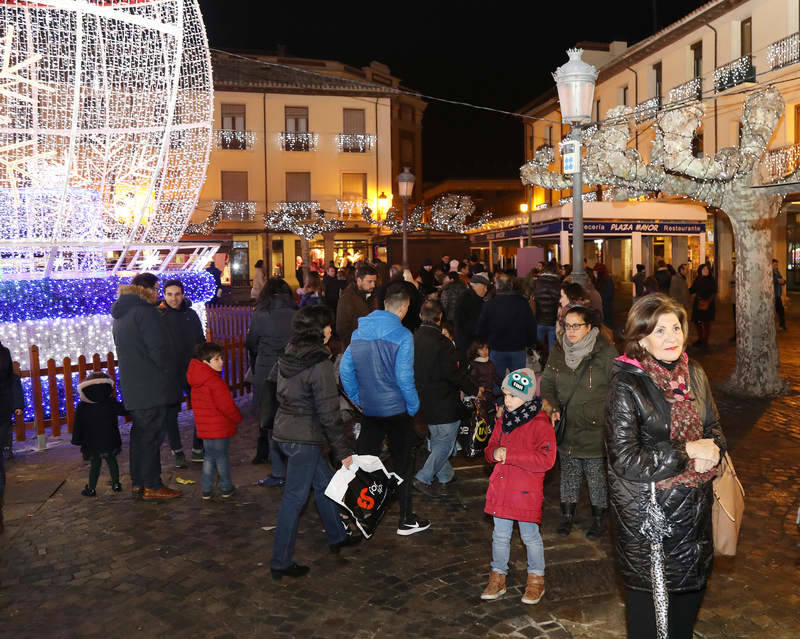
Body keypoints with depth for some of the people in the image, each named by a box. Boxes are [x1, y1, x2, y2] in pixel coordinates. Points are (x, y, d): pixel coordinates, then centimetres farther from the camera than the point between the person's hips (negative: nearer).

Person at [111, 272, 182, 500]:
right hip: (153, 387, -9)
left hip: (132, 387, 9)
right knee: (152, 436, -3)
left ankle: (137, 483, 23)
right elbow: (158, 350, -19)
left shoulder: (119, 315, 17)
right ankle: (152, 486, 2)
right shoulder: (146, 312, -14)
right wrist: (170, 373, -6)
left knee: (140, 434, 16)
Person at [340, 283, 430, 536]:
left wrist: (356, 398, 13)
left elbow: (345, 369, 4)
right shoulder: (402, 335, -15)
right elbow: (404, 377, -19)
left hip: (368, 408, 5)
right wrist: (413, 407, -6)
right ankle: (406, 520, 17)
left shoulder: (359, 332, 2)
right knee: (403, 463, 9)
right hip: (396, 409, -5)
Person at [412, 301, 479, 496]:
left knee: (437, 441, 21)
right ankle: (423, 478, 3)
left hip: (424, 401, 8)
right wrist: (474, 390, -4)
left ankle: (445, 477, 32)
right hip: (443, 402, -8)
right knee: (445, 443, 5)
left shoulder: (413, 340, -1)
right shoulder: (441, 343, -23)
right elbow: (454, 373, -19)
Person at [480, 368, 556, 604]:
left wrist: (510, 455, -25)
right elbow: (490, 449, 16)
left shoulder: (540, 424, -14)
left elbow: (546, 459, -23)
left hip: (526, 491, -5)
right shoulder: (502, 420, 7)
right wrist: (494, 453, -10)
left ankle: (536, 579, 29)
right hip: (500, 488, 6)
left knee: (530, 535, 10)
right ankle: (497, 577, 31)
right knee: (500, 535, 16)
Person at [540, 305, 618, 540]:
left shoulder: (606, 353, -12)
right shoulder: (558, 352, 3)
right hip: (567, 427, 4)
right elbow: (547, 384, 11)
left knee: (597, 475, 6)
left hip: (596, 430, -4)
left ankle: (599, 519, 25)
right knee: (568, 472, 17)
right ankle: (567, 514, 34)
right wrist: (553, 409, -3)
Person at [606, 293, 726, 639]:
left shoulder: (693, 373, 0)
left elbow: (713, 427, 12)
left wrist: (711, 451, -11)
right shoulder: (627, 385, -19)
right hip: (647, 511, -6)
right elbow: (625, 461, -22)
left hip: (694, 504, 6)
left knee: (692, 585, 23)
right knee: (651, 594, 12)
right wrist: (686, 452, -19)